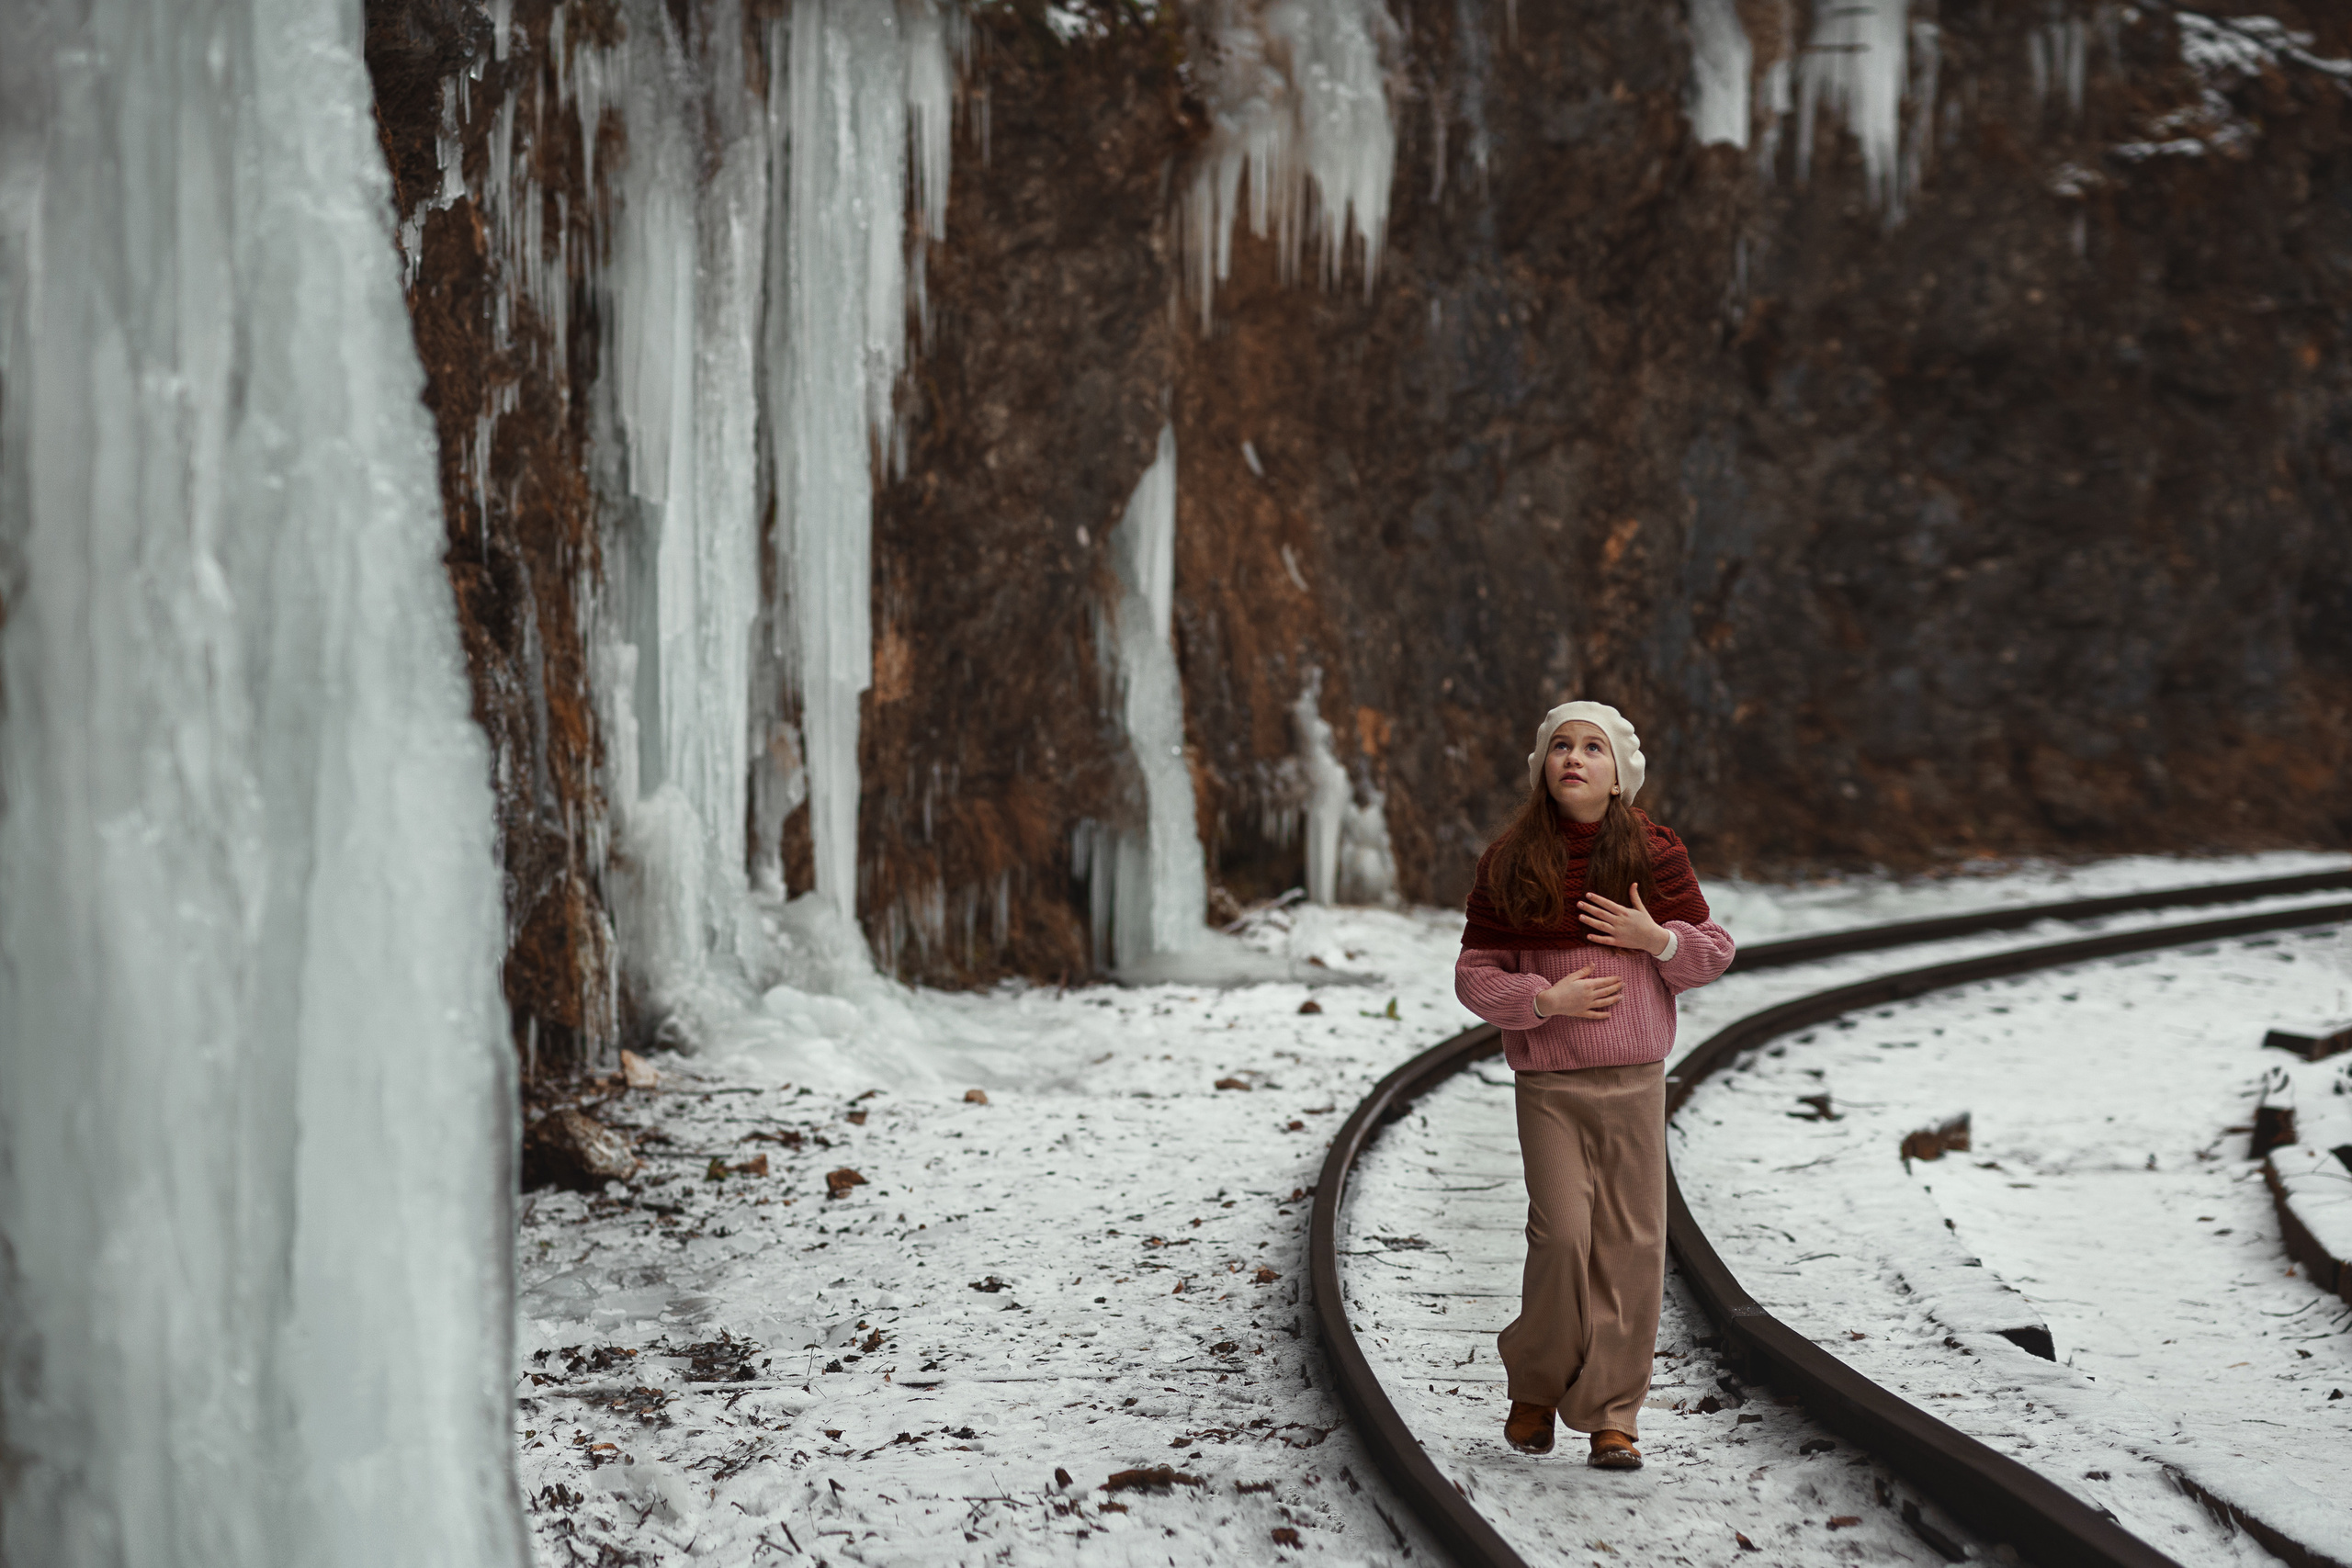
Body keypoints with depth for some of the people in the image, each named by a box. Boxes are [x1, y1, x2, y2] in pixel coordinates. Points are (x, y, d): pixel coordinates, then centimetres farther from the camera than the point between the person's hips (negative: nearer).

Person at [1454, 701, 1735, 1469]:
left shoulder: (1653, 854, 2)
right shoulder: (1508, 864, 0)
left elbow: (1713, 951, 8)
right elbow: (1475, 976, 2)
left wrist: (1655, 938, -12)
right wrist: (1545, 1000, -15)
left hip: (1634, 1081, 2)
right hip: (1547, 1082, -1)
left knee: (1630, 1245, 0)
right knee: (1561, 1236, -12)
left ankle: (1611, 1416, 10)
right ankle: (1536, 1386, 13)